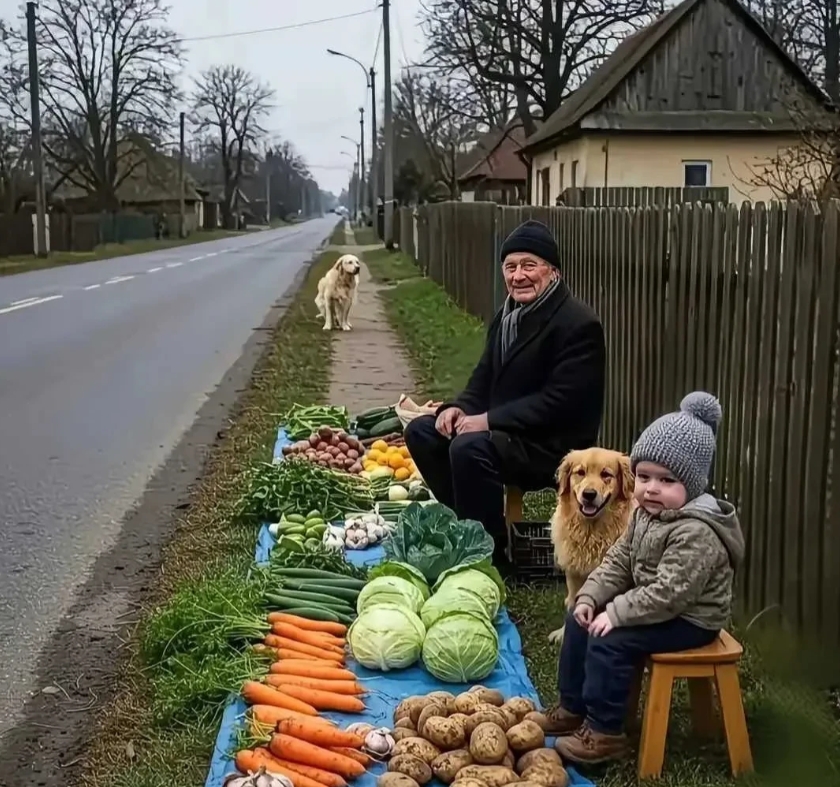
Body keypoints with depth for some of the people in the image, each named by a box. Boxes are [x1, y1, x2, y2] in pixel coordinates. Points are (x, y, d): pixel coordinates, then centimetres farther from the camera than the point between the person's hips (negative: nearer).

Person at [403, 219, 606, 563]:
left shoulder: (578, 324, -17)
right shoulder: (508, 315, 11)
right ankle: (467, 521, 9)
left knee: (469, 447, -33)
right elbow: (485, 377, 17)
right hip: (503, 430, 10)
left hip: (552, 444, -9)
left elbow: (560, 401, -24)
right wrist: (458, 407, -5)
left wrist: (489, 420, -25)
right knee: (421, 431, 4)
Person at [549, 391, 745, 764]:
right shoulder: (646, 513, 1)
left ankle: (604, 733, -8)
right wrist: (590, 597, -6)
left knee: (609, 641, -21)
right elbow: (618, 561, 7)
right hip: (652, 606, 10)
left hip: (688, 620, -10)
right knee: (579, 621, 7)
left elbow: (668, 594, -32)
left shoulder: (695, 533, -29)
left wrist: (615, 613, -27)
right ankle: (573, 707, 19)